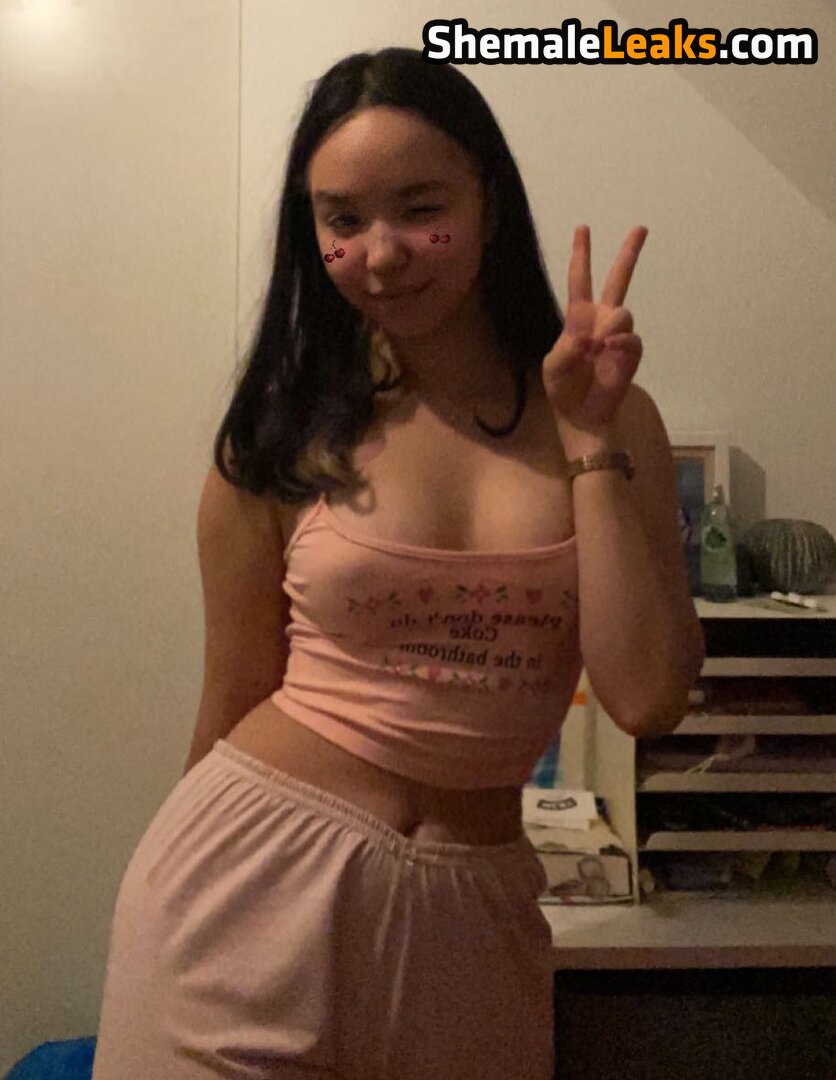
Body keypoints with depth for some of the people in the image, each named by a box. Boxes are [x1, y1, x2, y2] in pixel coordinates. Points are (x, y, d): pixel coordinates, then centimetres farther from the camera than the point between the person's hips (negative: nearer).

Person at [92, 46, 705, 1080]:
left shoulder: (612, 422, -3)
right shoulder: (283, 438, -5)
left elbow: (647, 701, -11)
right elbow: (236, 703, 2)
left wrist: (591, 438, -14)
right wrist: (210, 865, 11)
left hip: (469, 908, 1)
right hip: (255, 883, 0)